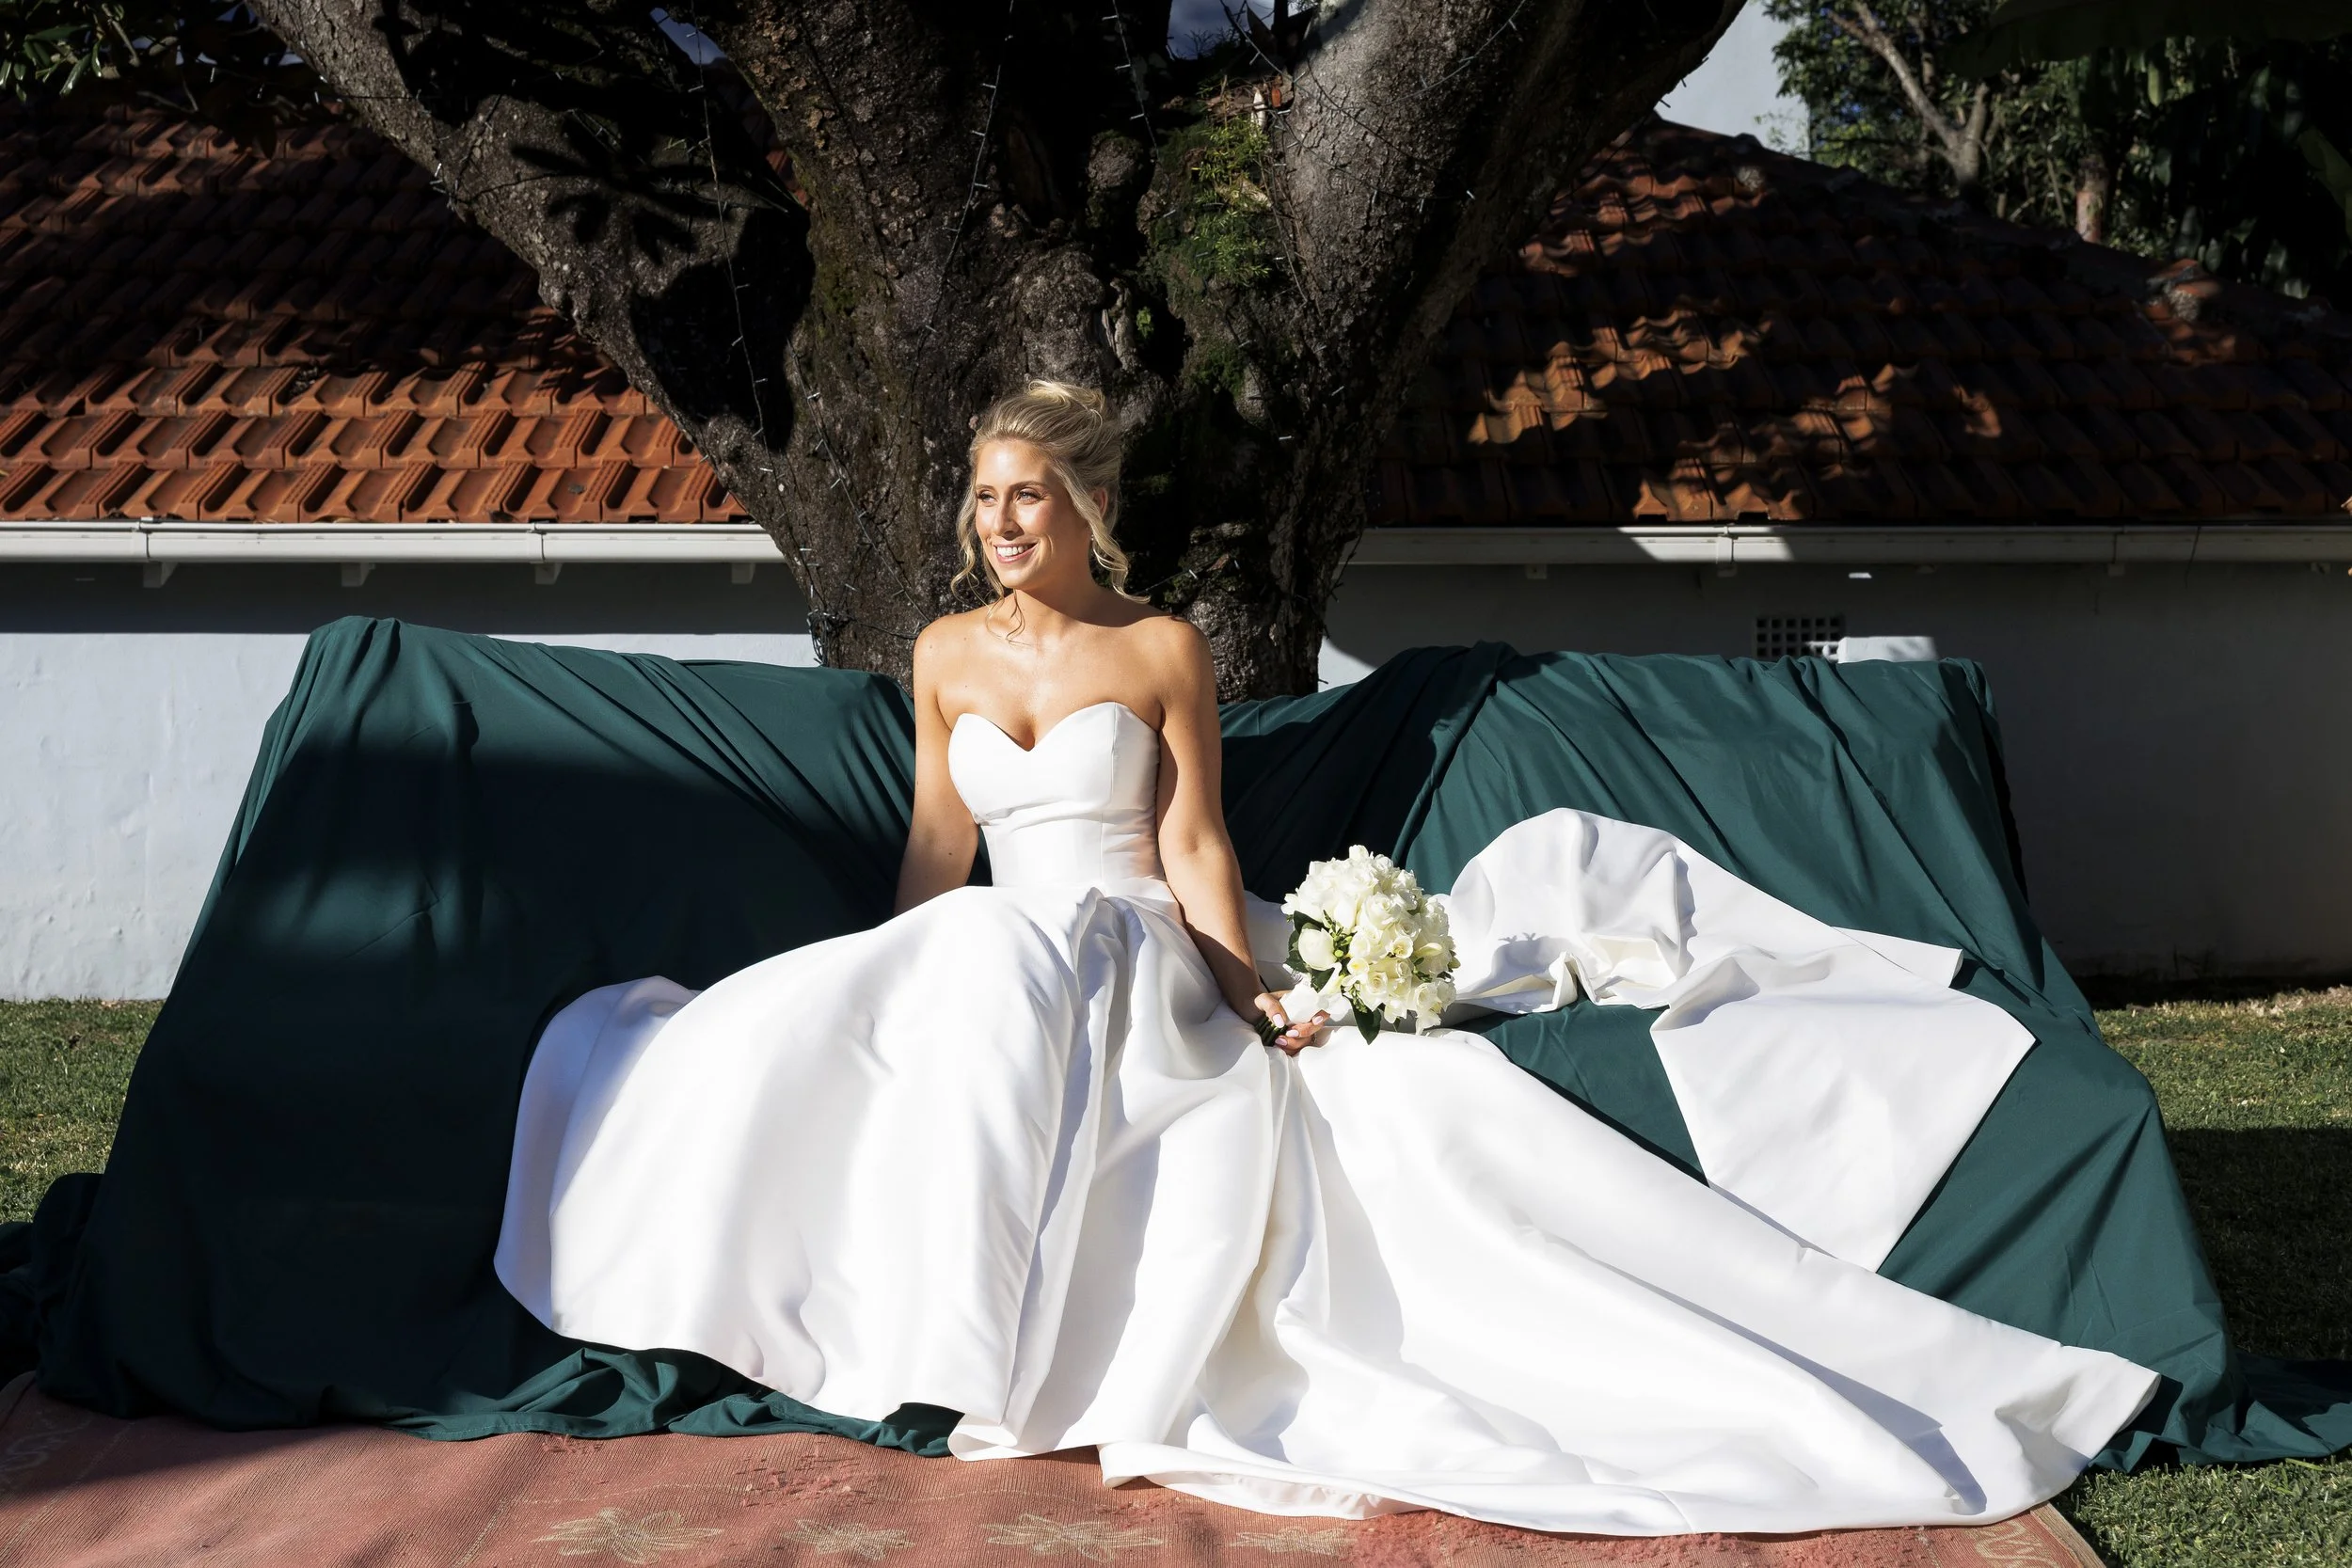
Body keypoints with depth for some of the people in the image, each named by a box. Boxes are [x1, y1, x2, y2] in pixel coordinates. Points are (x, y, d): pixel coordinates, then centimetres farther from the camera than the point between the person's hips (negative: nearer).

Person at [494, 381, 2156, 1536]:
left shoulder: (1163, 646, 1)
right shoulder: (946, 654, 11)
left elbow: (1196, 846, -3)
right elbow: (937, 855, 16)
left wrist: (1247, 991, -16)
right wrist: (875, 988, 14)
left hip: (1145, 968, -3)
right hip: (985, 965, 3)